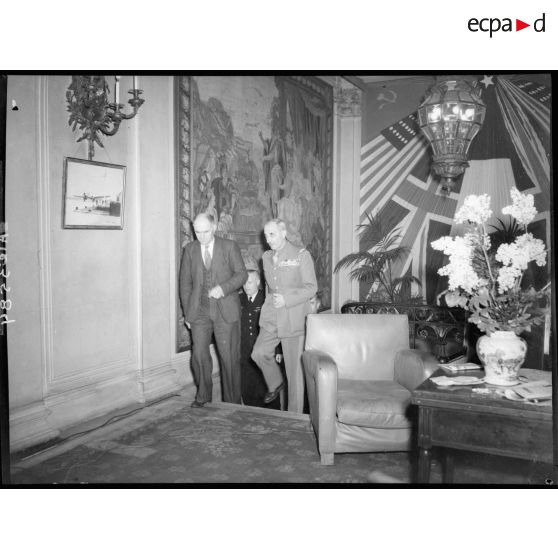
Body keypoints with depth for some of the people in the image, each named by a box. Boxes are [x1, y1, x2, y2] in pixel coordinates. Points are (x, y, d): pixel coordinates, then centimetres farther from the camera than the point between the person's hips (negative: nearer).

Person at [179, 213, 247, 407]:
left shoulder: (229, 247, 1)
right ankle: (203, 395, 17)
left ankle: (232, 401, 14)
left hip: (225, 310, -2)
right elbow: (185, 283, 10)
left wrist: (223, 288, -18)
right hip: (200, 311, 2)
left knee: (229, 357, 0)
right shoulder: (190, 249, 8)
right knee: (199, 354, -4)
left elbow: (241, 274, -1)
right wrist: (187, 312, 6)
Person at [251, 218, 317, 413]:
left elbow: (311, 287, -9)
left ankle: (295, 413, 11)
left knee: (294, 366, -1)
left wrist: (286, 299, -19)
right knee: (259, 353, -6)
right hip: (271, 317, 5)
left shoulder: (301, 255, -6)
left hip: (293, 318, -5)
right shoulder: (267, 257, 12)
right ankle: (275, 384, 24)